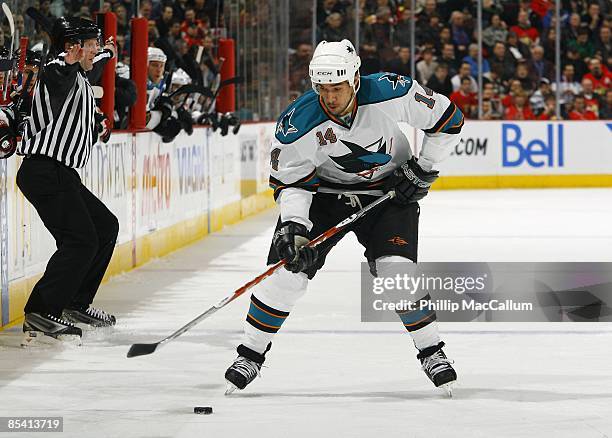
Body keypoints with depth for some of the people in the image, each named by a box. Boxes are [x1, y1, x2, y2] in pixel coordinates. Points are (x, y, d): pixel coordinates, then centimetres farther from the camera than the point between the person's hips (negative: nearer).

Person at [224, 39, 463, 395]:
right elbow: (290, 180, -13)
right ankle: (250, 355, 8)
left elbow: (448, 119, -12)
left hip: (390, 190, -1)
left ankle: (432, 353, 0)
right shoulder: (299, 122, -25)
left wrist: (423, 168, -12)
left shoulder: (392, 94, -27)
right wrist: (293, 224, -27)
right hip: (324, 192, 1)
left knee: (397, 270, -18)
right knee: (288, 268, -8)